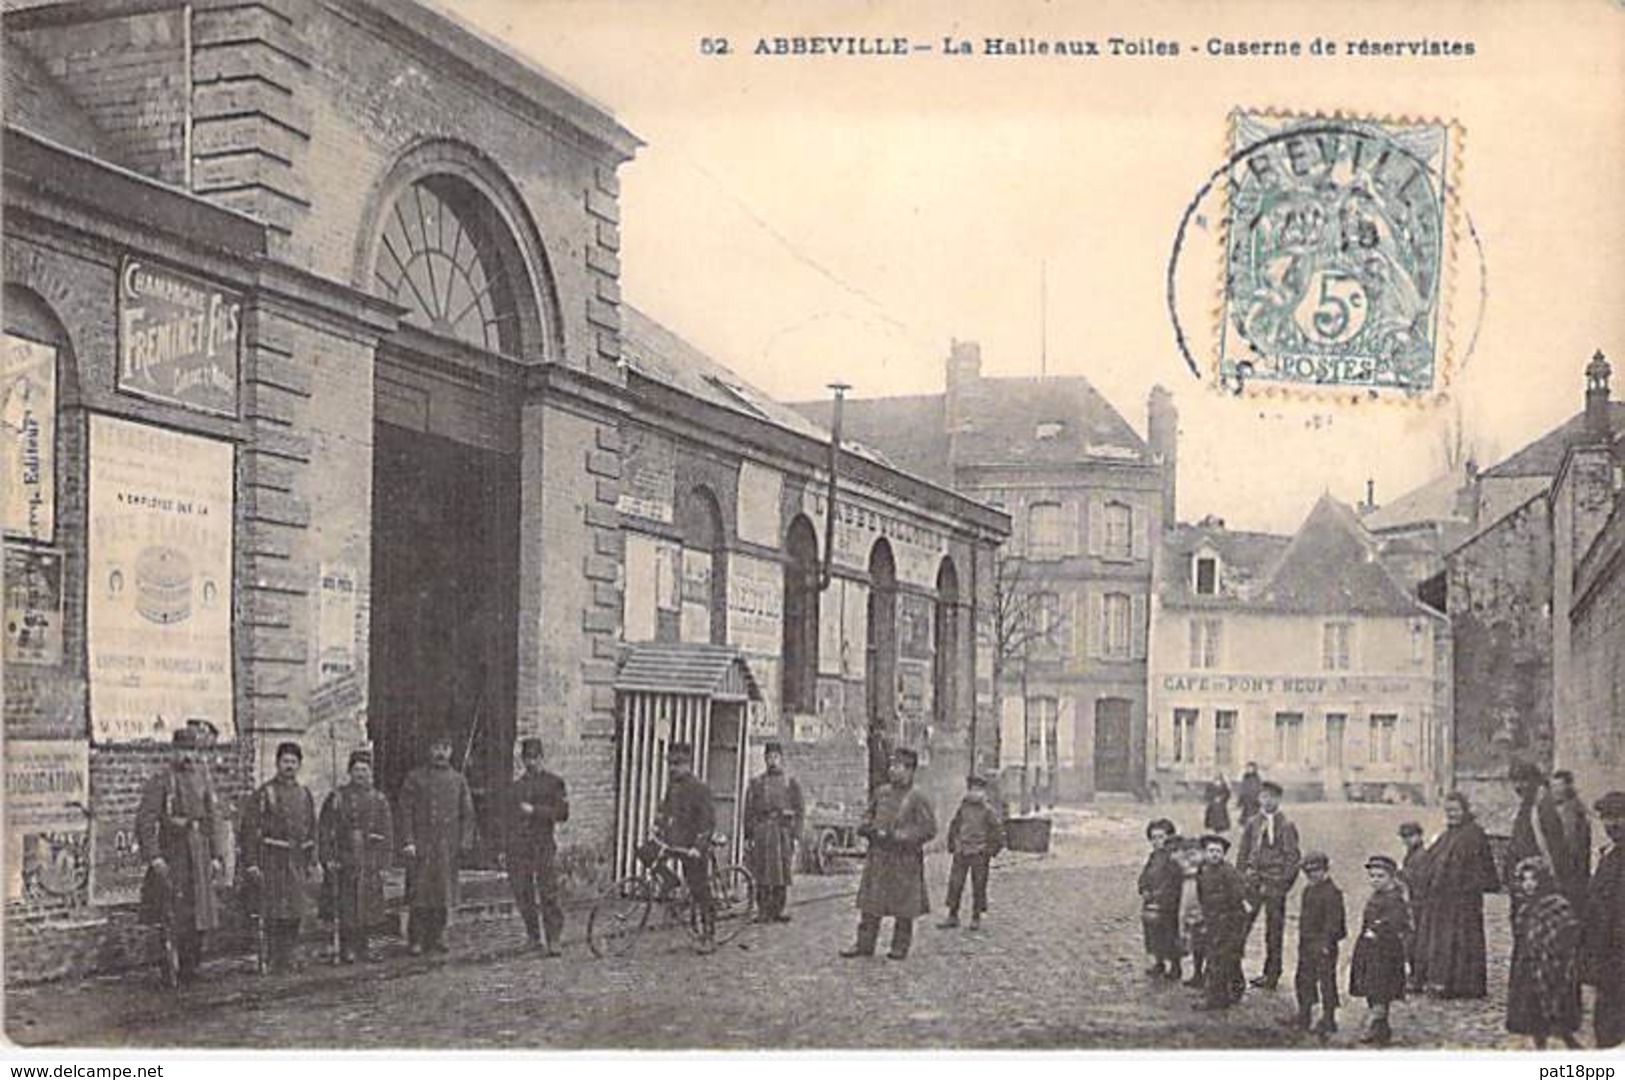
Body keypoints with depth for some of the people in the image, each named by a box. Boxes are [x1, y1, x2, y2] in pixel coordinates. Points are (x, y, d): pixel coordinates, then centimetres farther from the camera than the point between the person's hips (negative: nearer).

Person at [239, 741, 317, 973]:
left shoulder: (304, 794, 13)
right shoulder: (264, 793, -4)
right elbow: (250, 829, -7)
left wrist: (312, 861, 14)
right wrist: (251, 864, -12)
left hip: (298, 860, 5)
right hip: (272, 861, -5)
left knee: (296, 913, 6)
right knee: (275, 914, -6)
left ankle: (288, 956, 17)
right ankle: (275, 961, 1)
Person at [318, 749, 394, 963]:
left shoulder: (379, 799, 10)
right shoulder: (337, 797, 1)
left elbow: (387, 833, 11)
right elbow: (325, 830, 0)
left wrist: (384, 863, 6)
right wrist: (328, 859, -6)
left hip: (371, 864, 3)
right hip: (345, 863, -3)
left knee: (370, 907, 5)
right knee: (346, 908, -4)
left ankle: (363, 948, 16)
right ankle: (346, 950, 3)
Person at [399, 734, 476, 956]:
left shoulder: (458, 780, 11)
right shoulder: (415, 777, 3)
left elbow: (467, 813, 11)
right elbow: (406, 811, -1)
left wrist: (465, 841, 0)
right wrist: (408, 841, -10)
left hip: (447, 846, 3)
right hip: (421, 845, -3)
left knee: (444, 895, 5)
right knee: (419, 894, -5)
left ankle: (437, 937, 15)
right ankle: (416, 940, 1)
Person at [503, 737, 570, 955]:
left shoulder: (553, 783, 5)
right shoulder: (514, 787, 15)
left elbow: (562, 813, -4)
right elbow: (507, 820, 19)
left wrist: (535, 810, -12)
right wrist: (504, 849, 14)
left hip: (543, 846, -4)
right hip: (517, 849, 4)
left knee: (548, 895, -11)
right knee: (523, 895, 4)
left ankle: (553, 940, -9)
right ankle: (533, 935, 18)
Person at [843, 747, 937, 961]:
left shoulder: (917, 797, -7)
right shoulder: (881, 793, 9)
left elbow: (929, 828, -11)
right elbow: (867, 818, 20)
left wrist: (899, 836, -17)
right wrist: (868, 828, -4)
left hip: (905, 858, -4)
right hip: (878, 856, 5)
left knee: (904, 906, 3)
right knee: (870, 903, 5)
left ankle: (900, 947, 14)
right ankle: (864, 944, 11)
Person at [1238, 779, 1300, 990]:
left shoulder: (1286, 826, -3)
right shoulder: (1252, 824, 8)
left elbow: (1292, 859, -4)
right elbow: (1243, 854, 13)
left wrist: (1279, 884, -10)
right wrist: (1242, 878, 3)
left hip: (1275, 885, -3)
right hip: (1252, 883, 3)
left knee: (1274, 930, 3)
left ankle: (1271, 974, 12)